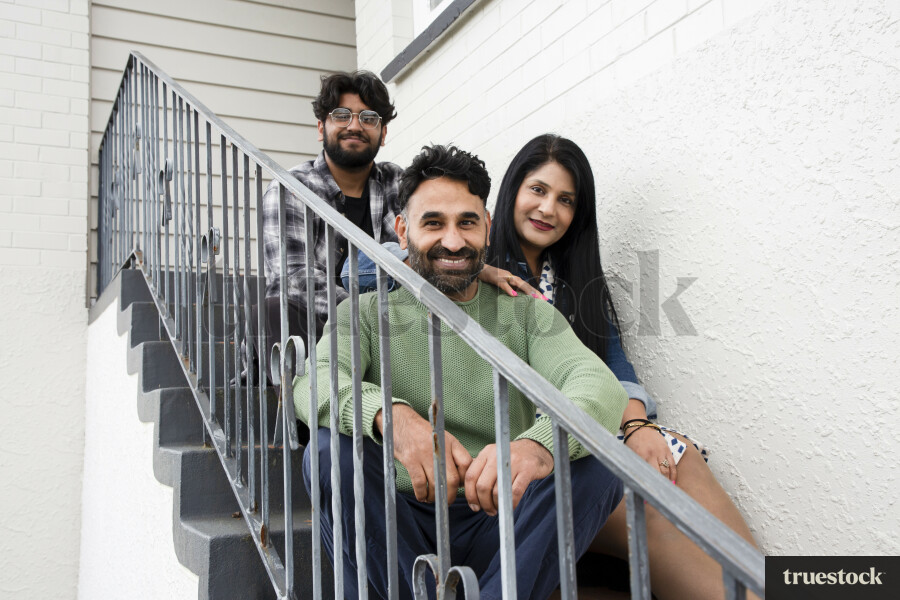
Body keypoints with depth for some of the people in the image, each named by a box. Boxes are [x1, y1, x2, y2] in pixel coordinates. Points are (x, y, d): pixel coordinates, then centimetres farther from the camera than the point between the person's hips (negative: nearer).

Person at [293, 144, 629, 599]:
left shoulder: (526, 315, 5)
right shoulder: (367, 314, 5)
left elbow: (600, 384, -14)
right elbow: (314, 384, -15)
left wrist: (540, 444, -39)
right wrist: (390, 416, -39)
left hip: (499, 525, 1)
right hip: (401, 527, 0)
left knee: (596, 466, -23)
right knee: (332, 450, -26)